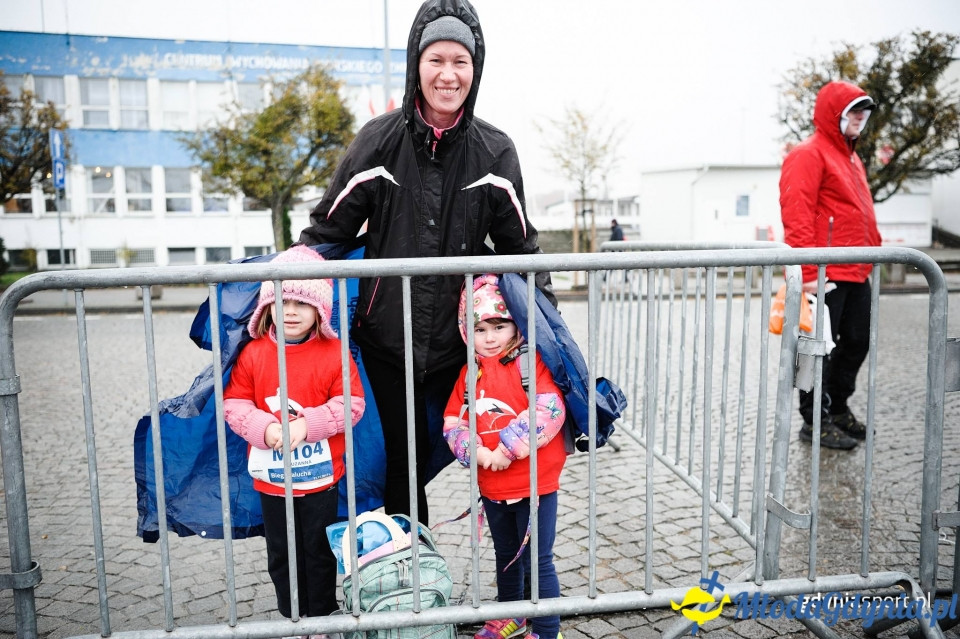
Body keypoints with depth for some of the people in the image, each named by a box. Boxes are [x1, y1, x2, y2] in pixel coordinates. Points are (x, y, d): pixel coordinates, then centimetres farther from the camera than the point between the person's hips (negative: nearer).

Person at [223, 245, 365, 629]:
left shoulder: (334, 353, -11)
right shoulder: (253, 353, -5)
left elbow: (351, 403, -12)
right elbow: (234, 403, -5)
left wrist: (307, 424, -23)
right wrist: (264, 428, -22)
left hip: (321, 475, -2)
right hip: (271, 478, 2)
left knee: (320, 551, 14)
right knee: (281, 553, 18)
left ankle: (321, 615, 33)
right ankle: (291, 615, 37)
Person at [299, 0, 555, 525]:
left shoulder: (494, 152, -2)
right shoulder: (379, 141, -6)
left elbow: (520, 247, 6)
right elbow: (326, 231, 0)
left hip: (454, 340, 1)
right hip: (384, 339, -1)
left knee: (428, 455, 13)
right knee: (402, 462, 8)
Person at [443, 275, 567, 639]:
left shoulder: (531, 362, -13)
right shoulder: (470, 372, 4)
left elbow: (548, 412, -24)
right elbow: (452, 421, 1)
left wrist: (508, 449, -23)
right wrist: (476, 452, -16)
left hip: (534, 482, -6)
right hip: (492, 484, 6)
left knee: (538, 561, 5)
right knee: (505, 555, 24)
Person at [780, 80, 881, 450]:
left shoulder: (850, 157, 21)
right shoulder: (809, 155, -8)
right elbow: (797, 216, -17)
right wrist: (808, 272, -23)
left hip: (856, 273, 10)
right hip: (826, 276, -10)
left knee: (857, 343, 15)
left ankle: (837, 409, 29)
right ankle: (815, 420, 8)